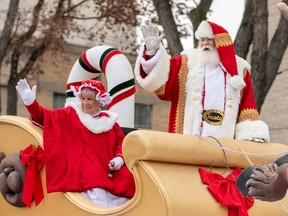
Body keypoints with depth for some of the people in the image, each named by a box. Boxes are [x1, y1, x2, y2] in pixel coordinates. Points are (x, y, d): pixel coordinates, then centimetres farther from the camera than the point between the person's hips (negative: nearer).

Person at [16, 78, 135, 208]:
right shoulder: (71, 114, 10)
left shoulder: (109, 120, 16)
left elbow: (120, 142, 17)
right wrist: (31, 102, -14)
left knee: (126, 181, -21)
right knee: (97, 192, -31)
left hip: (109, 169, 4)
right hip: (84, 166, -4)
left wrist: (119, 158, -3)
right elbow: (46, 117, 1)